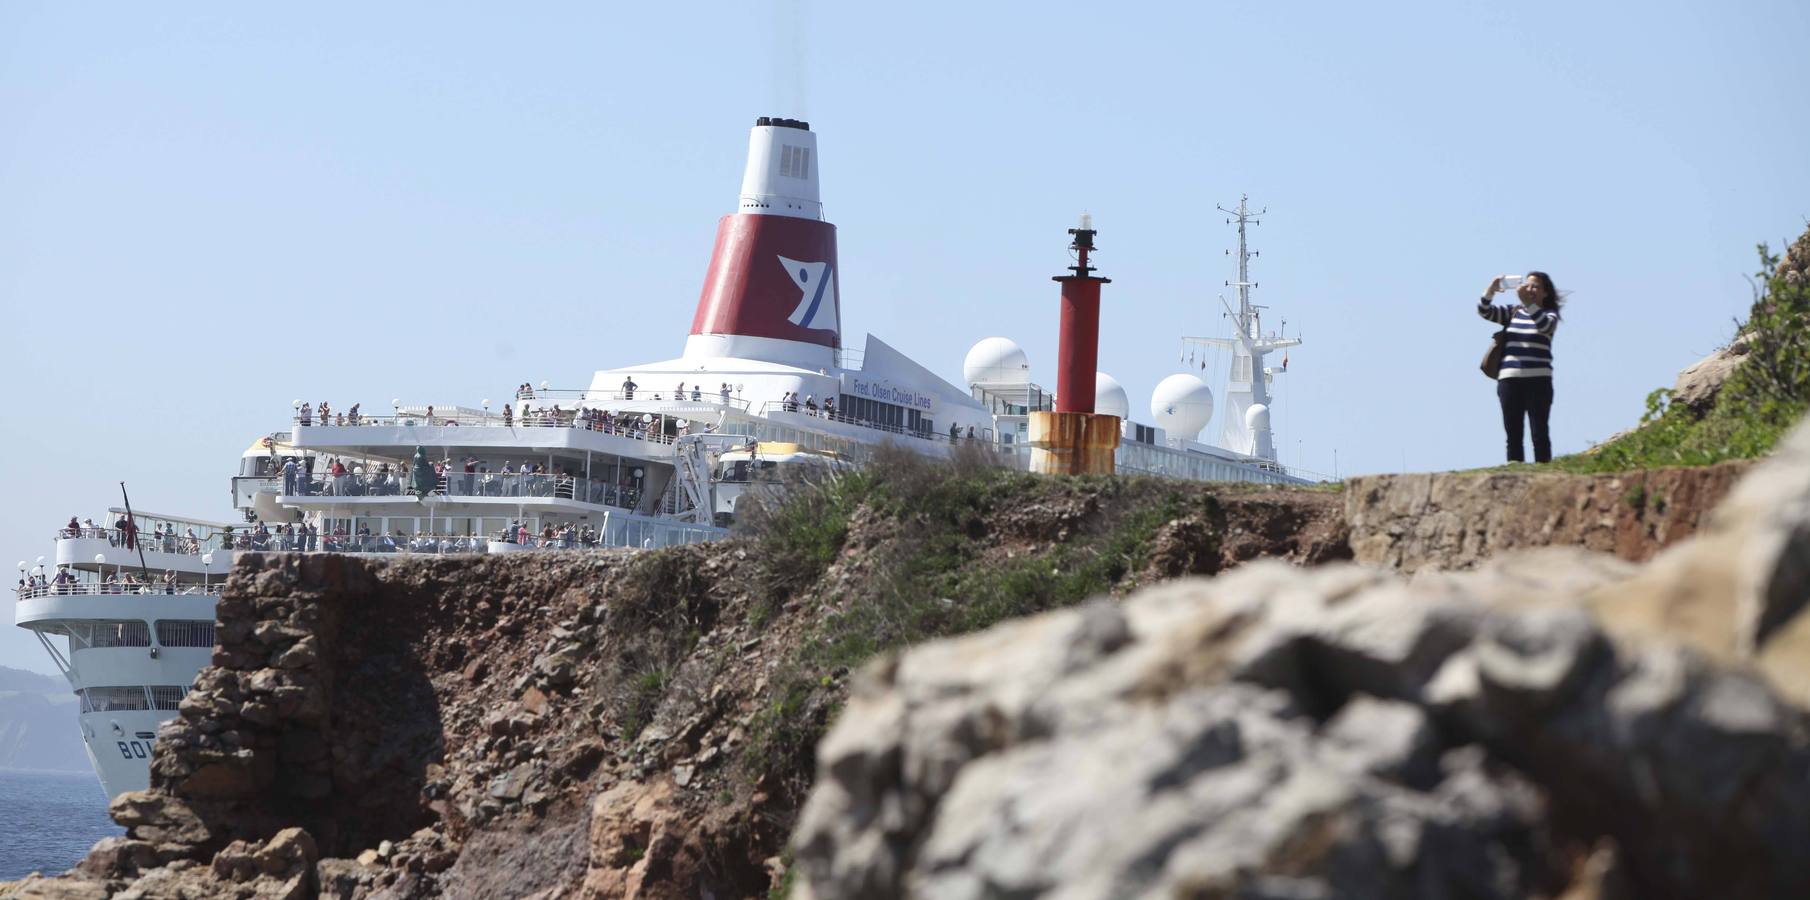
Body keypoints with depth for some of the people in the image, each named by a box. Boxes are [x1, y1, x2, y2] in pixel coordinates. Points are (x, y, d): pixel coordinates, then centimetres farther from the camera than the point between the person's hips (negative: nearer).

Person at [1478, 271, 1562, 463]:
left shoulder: (1549, 314, 4)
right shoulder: (1512, 312, 14)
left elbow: (1545, 325, -19)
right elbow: (1484, 311, 3)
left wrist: (1527, 303, -29)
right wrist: (1491, 290, -15)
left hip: (1538, 381, -3)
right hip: (1509, 380, 3)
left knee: (1540, 434, -5)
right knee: (1513, 435, 2)